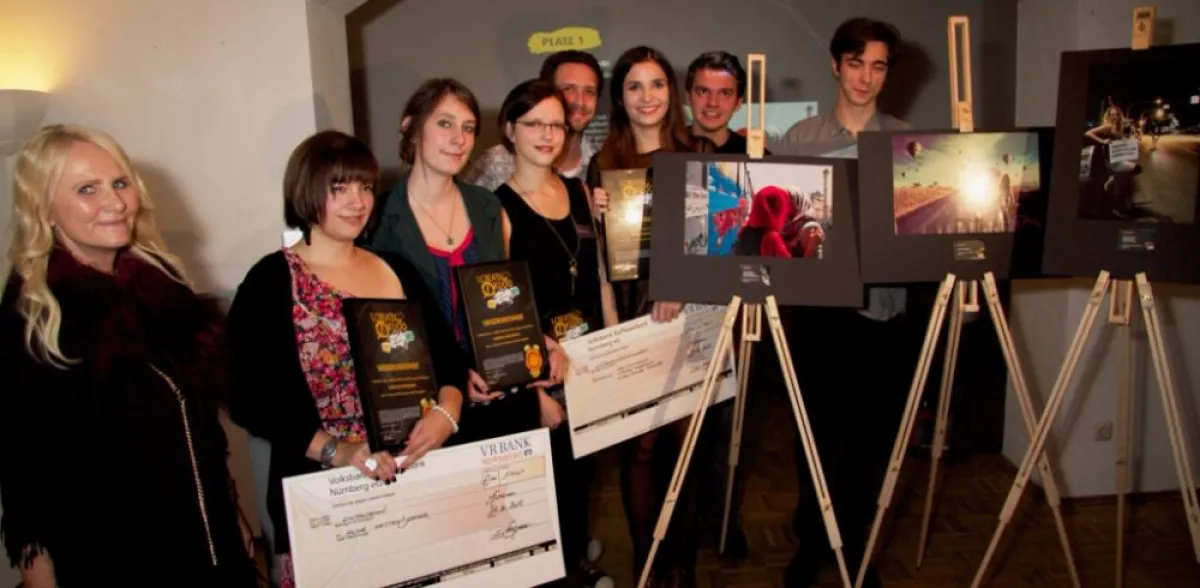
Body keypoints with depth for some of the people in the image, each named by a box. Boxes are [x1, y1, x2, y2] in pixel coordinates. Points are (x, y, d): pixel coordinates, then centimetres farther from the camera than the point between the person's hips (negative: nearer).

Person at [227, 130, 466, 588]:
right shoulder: (271, 282, -6)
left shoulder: (397, 271, 9)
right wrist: (336, 451, -22)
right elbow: (251, 400, -11)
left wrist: (446, 413, -12)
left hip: (418, 482, 4)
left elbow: (448, 358, 8)